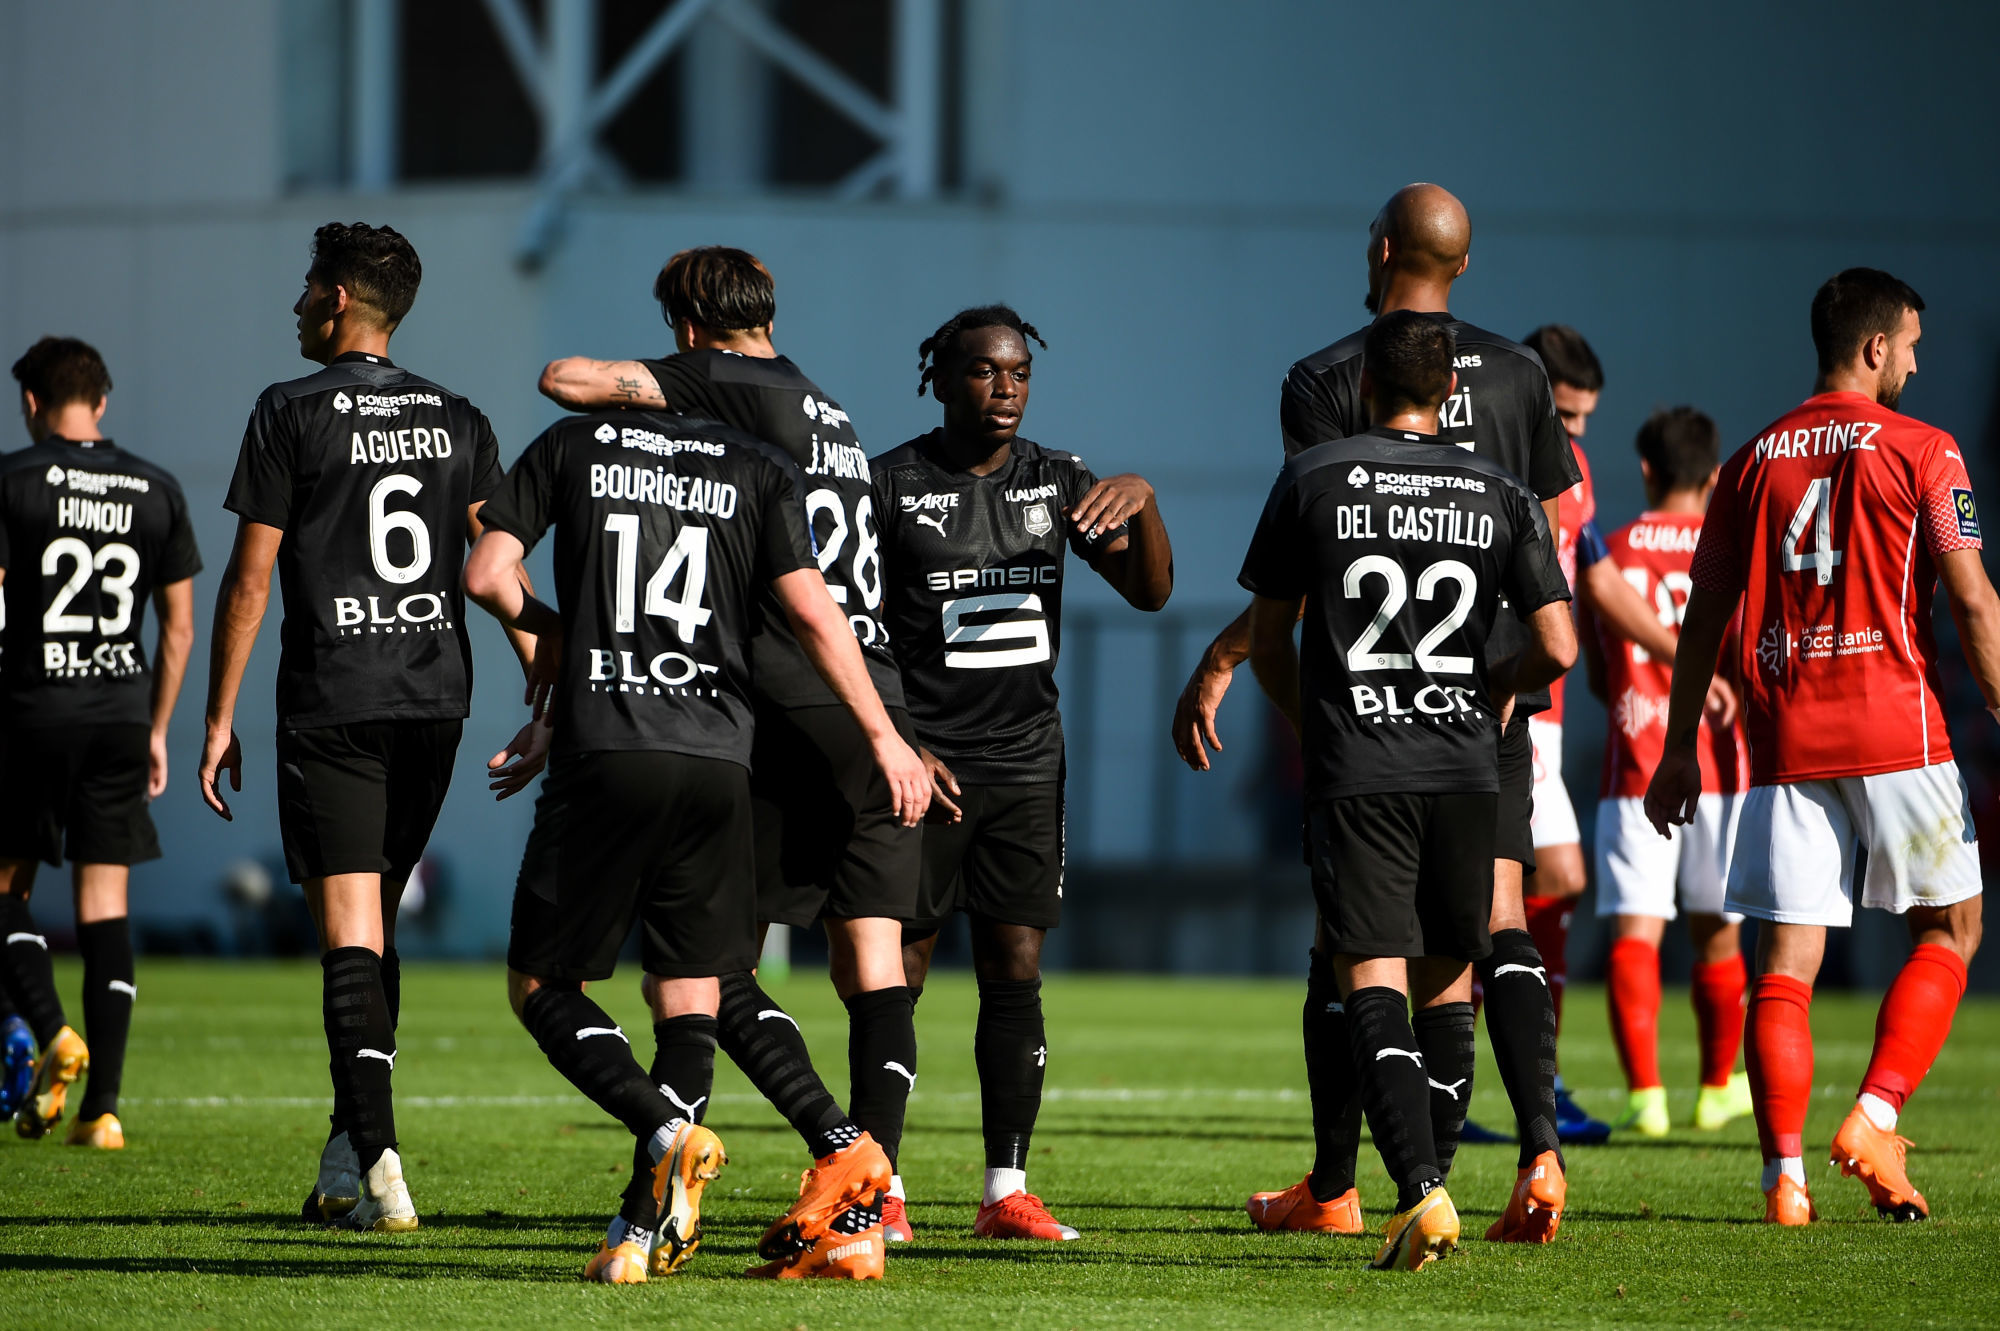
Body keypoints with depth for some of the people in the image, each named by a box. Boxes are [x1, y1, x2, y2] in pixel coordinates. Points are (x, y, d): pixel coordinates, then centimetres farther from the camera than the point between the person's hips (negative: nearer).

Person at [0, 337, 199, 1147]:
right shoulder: (157, 492, 8)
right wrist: (156, 730, 18)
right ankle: (103, 1104, -1)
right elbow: (179, 625, 10)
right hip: (120, 712, 3)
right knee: (106, 905, 4)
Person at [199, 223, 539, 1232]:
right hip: (434, 700, 5)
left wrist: (220, 719, 1)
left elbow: (249, 580, -5)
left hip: (333, 709, -5)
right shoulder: (458, 422, 10)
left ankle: (378, 1161, -19)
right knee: (376, 930, 15)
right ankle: (347, 1163, 17)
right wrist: (547, 703, 5)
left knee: (351, 933, -7)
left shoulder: (291, 414, -4)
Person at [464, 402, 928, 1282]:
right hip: (717, 762, 2)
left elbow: (486, 575, 5)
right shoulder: (760, 471, 8)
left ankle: (669, 1135, -16)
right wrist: (883, 738, 6)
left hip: (603, 756, -2)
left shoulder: (573, 445, 9)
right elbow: (812, 615, 0)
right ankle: (646, 1227, -6)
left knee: (540, 986, 8)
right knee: (690, 1001, 7)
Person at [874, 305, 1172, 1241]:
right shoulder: (890, 485, -3)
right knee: (898, 970, -4)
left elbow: (1149, 591, 2)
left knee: (1016, 971, 1)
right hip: (923, 759, -4)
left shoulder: (1058, 481, 9)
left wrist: (1141, 503, -16)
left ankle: (1007, 1190, 4)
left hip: (1026, 759, 4)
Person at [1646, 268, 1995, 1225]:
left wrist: (1680, 749, 18)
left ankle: (1784, 1173, -8)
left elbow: (1705, 616, 12)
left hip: (1786, 741, 4)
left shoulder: (1753, 461, 11)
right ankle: (1875, 1119, -3)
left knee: (1785, 961, 1)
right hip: (1896, 731, -3)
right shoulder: (1920, 452, -1)